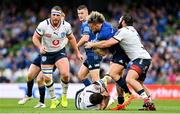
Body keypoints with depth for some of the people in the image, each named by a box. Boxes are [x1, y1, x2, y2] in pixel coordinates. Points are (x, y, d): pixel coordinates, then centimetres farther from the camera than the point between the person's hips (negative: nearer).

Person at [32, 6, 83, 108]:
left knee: (65, 74, -21)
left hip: (60, 52, 0)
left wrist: (77, 52, 10)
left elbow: (71, 38, 6)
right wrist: (40, 47, -29)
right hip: (46, 53, 0)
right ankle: (54, 100, 22)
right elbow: (35, 37, -10)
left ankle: (64, 96, 6)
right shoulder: (43, 25, -21)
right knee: (47, 78, -2)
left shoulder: (66, 25, -13)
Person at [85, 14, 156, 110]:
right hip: (145, 58, 10)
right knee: (139, 84, 20)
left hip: (141, 58, -10)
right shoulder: (132, 30, 22)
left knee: (129, 79, -25)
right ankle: (151, 105, 16)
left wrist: (92, 45, 2)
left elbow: (107, 44, -11)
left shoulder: (123, 31, -7)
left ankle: (147, 101, -32)